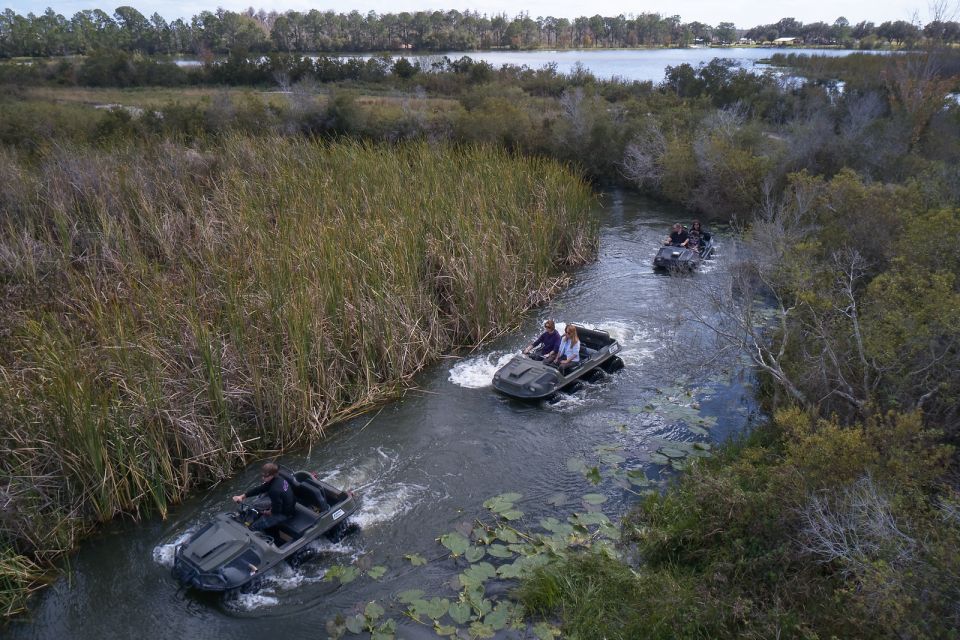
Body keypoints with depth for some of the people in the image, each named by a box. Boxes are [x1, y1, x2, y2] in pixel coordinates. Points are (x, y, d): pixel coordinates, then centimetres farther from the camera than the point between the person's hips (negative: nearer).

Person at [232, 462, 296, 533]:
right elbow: (259, 489, -1)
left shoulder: (275, 490, -35)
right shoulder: (278, 479, -7)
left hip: (283, 514, -9)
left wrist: (266, 513, -6)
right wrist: (242, 496, -8)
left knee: (254, 527, -7)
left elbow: (276, 510, -27)